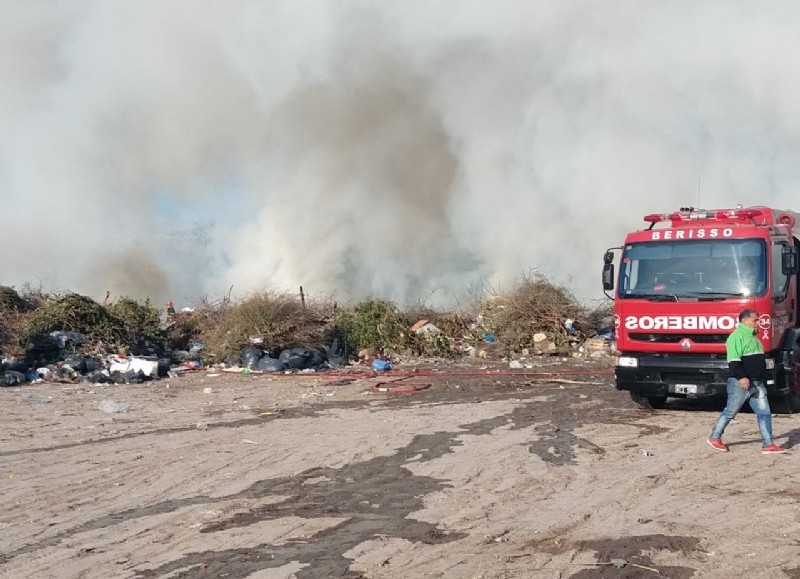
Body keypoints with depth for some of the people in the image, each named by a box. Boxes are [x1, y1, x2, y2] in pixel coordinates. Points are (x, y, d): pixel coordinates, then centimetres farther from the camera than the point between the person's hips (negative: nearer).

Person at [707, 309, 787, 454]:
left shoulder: (753, 337, 21)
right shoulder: (737, 336, -10)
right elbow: (733, 360, -20)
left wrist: (763, 380, 26)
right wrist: (741, 377, -28)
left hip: (757, 383, 9)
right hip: (741, 382, -9)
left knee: (764, 412, 1)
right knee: (730, 412, 1)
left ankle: (768, 444, 1)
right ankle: (715, 437, 15)